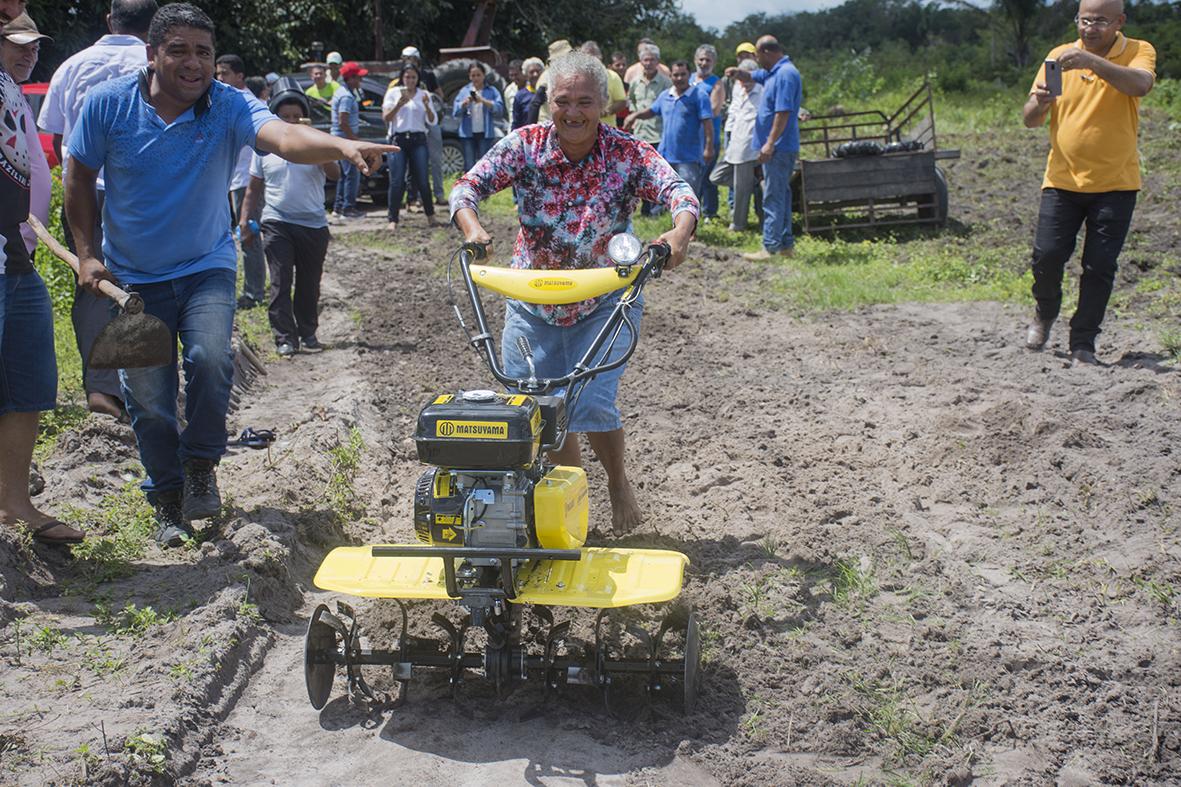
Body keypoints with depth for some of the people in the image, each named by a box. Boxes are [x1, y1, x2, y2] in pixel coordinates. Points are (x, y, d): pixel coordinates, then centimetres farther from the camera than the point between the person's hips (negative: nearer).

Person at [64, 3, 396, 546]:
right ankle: (168, 500, 26)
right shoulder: (108, 104, -10)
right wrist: (86, 253, -3)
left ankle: (200, 465, 2)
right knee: (147, 398, 4)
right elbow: (80, 179, 3)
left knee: (210, 360, -25)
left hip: (206, 268, -1)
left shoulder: (230, 108, -14)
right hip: (134, 279, 1)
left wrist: (341, 147, -55)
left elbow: (284, 138, -35)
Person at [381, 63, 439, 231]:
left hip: (418, 140, 1)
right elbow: (385, 118, -1)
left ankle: (430, 215, 14)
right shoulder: (393, 93, 7)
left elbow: (432, 121, 5)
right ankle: (393, 220, -5)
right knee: (397, 181, -7)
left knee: (422, 180, -2)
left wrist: (426, 105, -13)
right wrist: (399, 104, -16)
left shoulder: (424, 94, 11)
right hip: (398, 140, -1)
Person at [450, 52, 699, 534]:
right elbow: (468, 186, -14)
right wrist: (471, 225, -36)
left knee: (593, 406, -15)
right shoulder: (524, 146, -9)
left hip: (604, 303, -2)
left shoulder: (630, 155, -13)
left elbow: (677, 191, -26)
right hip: (531, 300, 3)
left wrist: (680, 231, -49)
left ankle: (618, 482, 17)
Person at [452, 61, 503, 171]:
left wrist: (483, 101, -18)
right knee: (469, 166, 0)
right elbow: (455, 111, 4)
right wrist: (465, 103, -15)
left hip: (485, 133, -1)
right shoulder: (464, 91, 12)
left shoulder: (491, 91, 6)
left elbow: (500, 109, -8)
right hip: (468, 133, 2)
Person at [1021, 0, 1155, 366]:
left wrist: (1092, 61, -36)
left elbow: (1140, 84, -26)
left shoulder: (1138, 52, -1)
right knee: (1046, 256, -6)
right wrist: (1039, 103, -20)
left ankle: (1083, 344, 11)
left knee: (1100, 266, -1)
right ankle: (1045, 314, 23)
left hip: (1115, 183, -1)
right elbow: (1030, 120, 3)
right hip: (1062, 179, 2)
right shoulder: (1059, 56, 5)